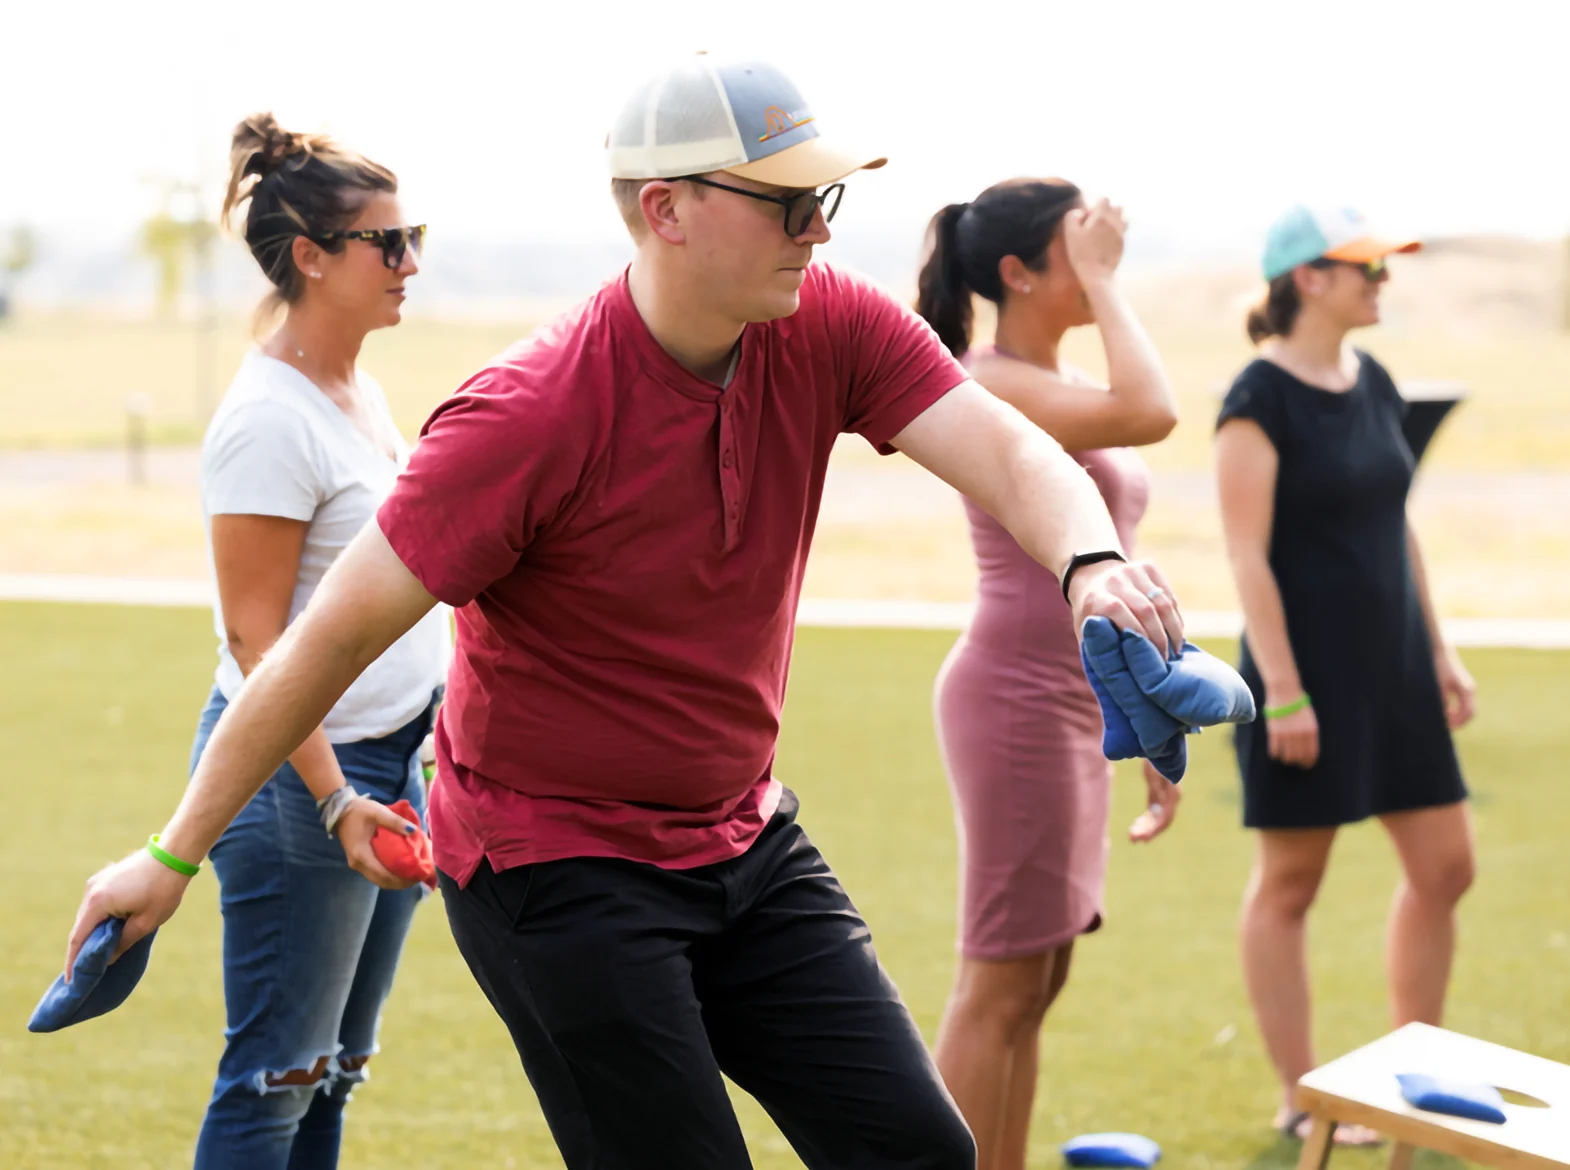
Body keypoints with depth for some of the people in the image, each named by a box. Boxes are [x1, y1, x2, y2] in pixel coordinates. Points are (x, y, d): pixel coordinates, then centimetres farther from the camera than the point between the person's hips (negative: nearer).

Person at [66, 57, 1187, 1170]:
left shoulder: (831, 327, -7)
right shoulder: (529, 413, -23)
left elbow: (1006, 453, -17)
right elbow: (338, 633, -20)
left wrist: (1089, 559, -42)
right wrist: (176, 855, -16)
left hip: (746, 841, 6)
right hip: (553, 866, -6)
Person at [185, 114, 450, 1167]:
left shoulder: (361, 393, 11)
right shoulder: (270, 420, -17)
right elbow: (254, 641, -19)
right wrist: (334, 801, -24)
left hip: (390, 760, 9)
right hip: (299, 770, -9)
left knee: (335, 1069, 12)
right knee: (276, 1077, -3)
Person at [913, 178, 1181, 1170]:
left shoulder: (1063, 387, 15)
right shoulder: (991, 386, -14)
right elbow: (1152, 414, -30)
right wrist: (1102, 281, -19)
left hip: (1072, 711, 10)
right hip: (1018, 705, -10)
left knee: (1035, 981, 12)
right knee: (1003, 986, -5)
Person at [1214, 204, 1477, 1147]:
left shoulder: (1374, 386, 10)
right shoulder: (1261, 400, -13)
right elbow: (1248, 555, -16)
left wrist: (1440, 651, 17)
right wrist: (1283, 694, -19)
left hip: (1393, 668, 8)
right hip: (1308, 669, -8)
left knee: (1444, 866, 9)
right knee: (1290, 884, 3)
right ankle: (1303, 1099, 12)